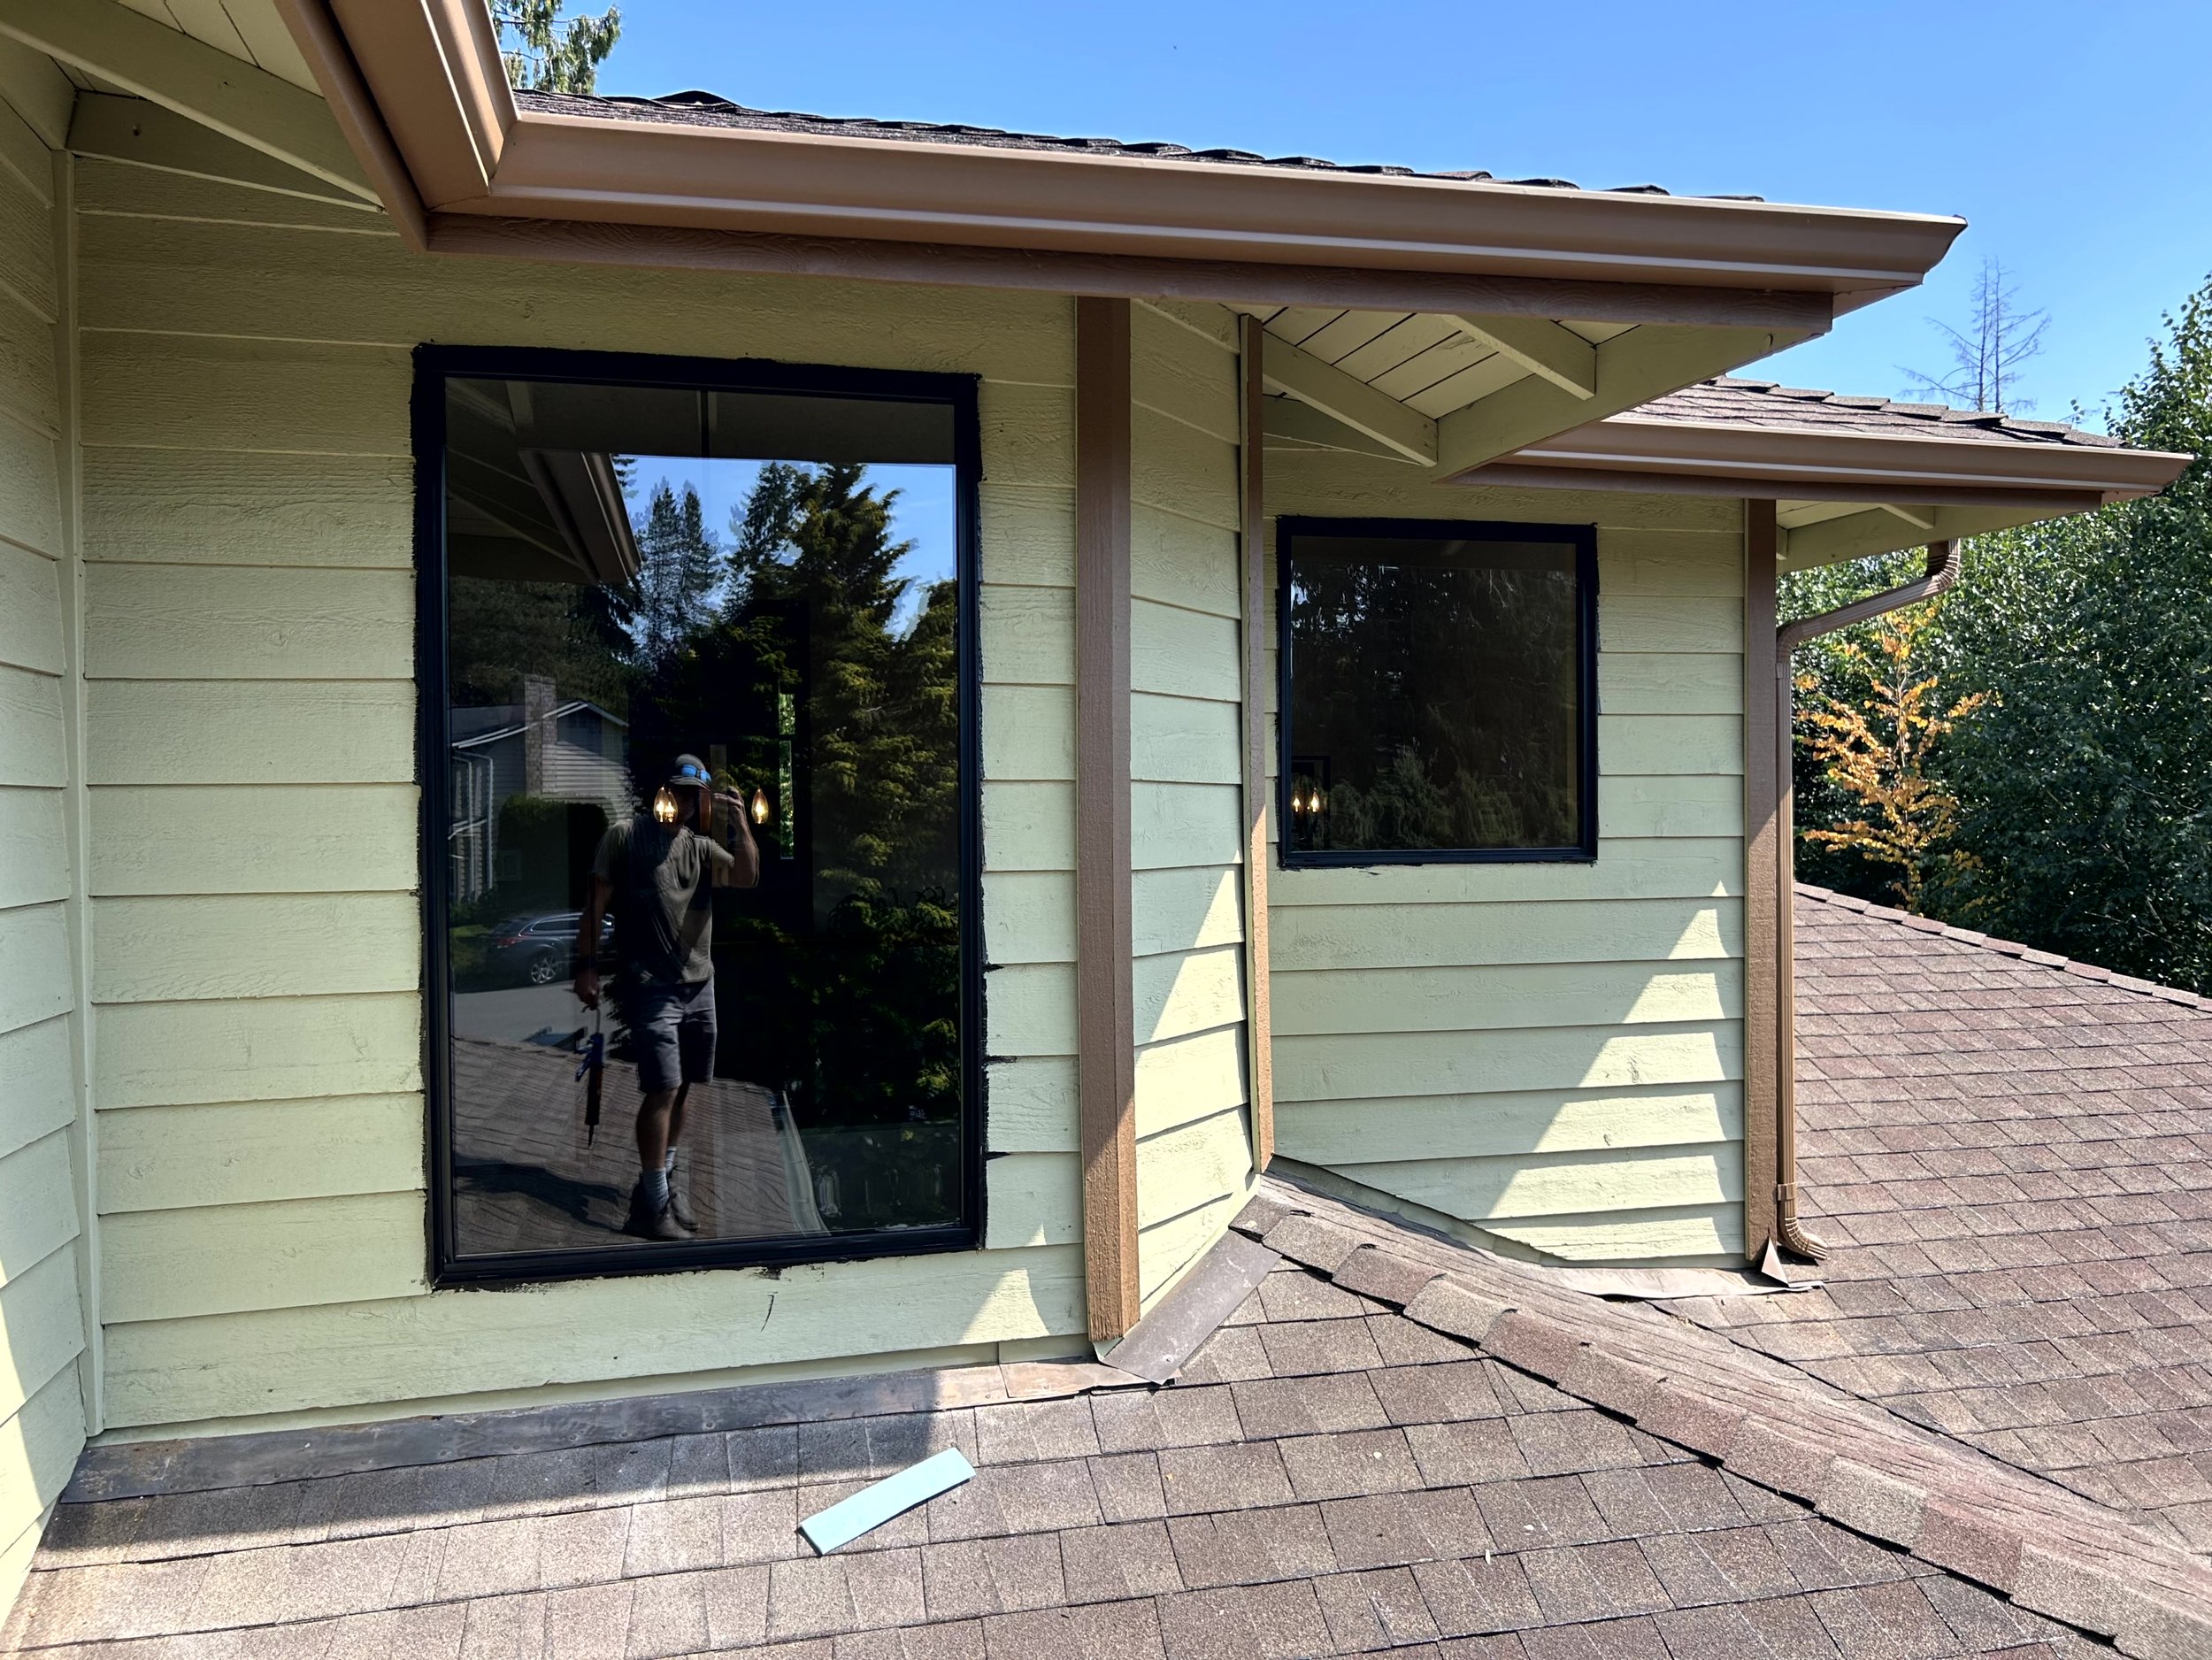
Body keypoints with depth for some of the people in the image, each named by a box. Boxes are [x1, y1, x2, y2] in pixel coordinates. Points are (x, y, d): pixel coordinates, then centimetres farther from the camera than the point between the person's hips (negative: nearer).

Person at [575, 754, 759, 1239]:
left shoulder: (701, 845, 13)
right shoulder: (626, 834, 0)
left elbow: (748, 876, -1)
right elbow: (596, 902, -2)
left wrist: (739, 823, -10)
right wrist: (587, 965, -7)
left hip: (700, 985, 6)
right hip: (651, 986, -6)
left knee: (681, 1088, 11)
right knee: (663, 1089, -10)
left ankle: (661, 1181, 27)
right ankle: (654, 1206, -2)